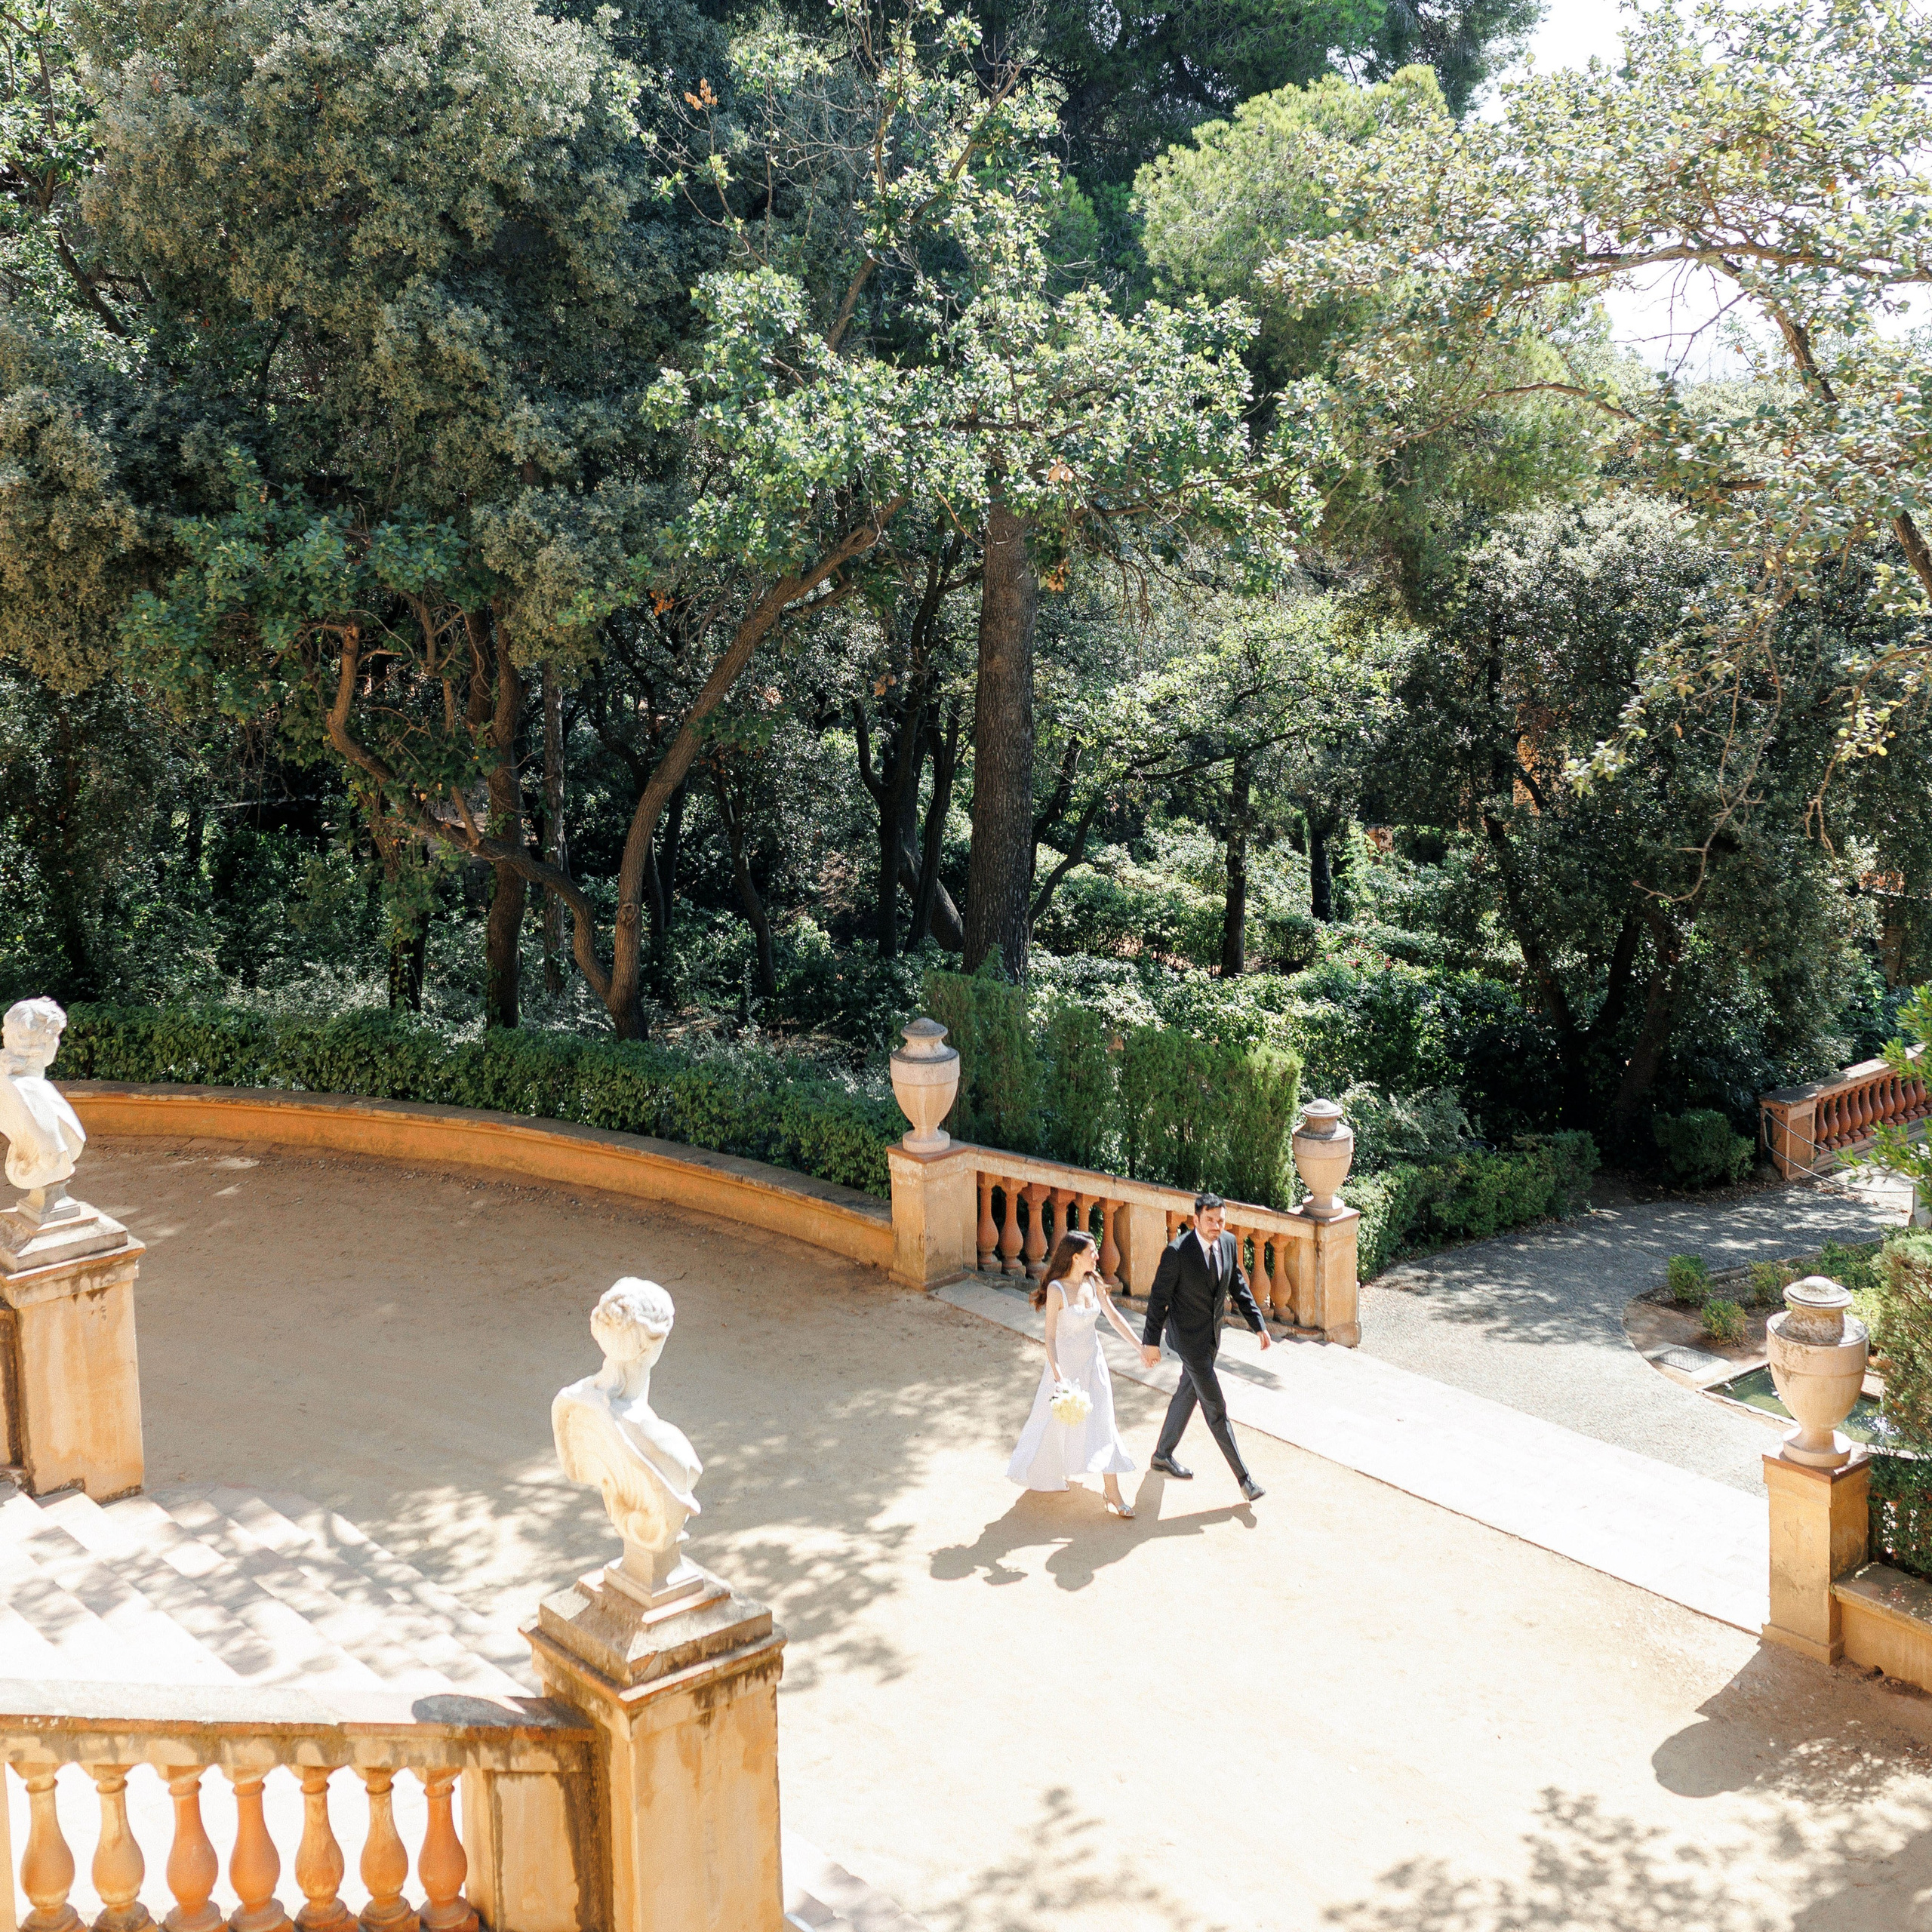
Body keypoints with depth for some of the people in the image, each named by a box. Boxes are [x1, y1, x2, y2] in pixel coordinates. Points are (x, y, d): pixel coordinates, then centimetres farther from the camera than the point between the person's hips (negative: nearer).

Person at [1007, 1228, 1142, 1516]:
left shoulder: (1093, 1283, -3)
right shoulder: (1057, 1290, -20)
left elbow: (1114, 1317, 7)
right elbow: (1050, 1337, -20)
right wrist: (1058, 1378, -26)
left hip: (1093, 1363, 5)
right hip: (1066, 1364, -5)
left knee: (1102, 1425, 4)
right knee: (1055, 1422, 12)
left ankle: (1113, 1494, 6)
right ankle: (1037, 1470, 40)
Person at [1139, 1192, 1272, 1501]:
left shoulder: (1229, 1243, -5)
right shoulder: (1178, 1251, -24)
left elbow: (1238, 1287, 7)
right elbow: (1159, 1297, -16)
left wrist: (1259, 1325, 4)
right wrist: (1151, 1342, -13)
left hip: (1212, 1333, 7)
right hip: (1188, 1336, -7)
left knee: (1188, 1393, 21)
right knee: (1215, 1406, -3)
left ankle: (1163, 1455, 40)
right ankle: (1243, 1477, 3)